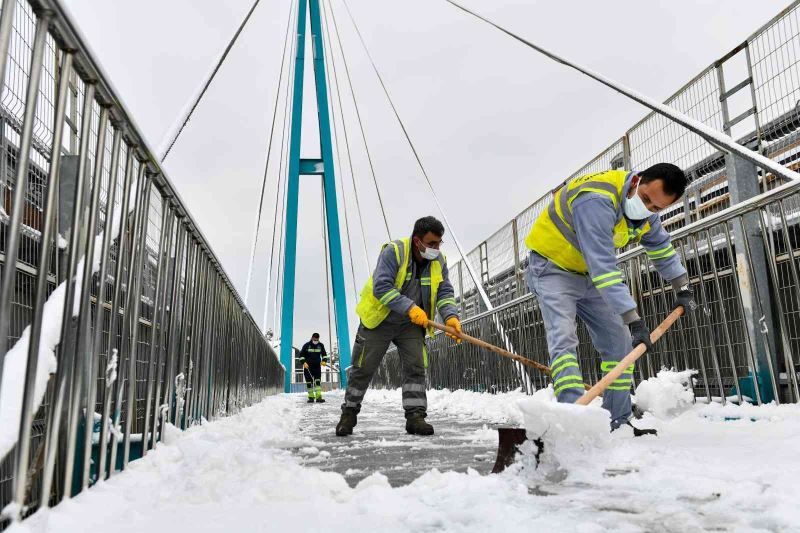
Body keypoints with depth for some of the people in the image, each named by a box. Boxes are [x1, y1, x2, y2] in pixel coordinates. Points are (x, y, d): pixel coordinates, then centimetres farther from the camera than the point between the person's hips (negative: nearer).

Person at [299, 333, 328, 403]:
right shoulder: (306, 345, -3)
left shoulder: (321, 345, 5)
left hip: (317, 367, 1)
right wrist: (304, 362, -11)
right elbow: (301, 355, 2)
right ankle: (311, 397, 10)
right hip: (308, 367, -1)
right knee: (309, 382, 2)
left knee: (318, 381, -10)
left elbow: (324, 354, 16)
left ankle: (318, 397, -14)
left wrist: (324, 361, -2)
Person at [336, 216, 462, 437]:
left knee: (415, 367, -7)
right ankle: (349, 413, 21)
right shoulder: (394, 251, -24)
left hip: (412, 324, 4)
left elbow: (445, 293, -5)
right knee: (363, 369, 4)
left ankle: (415, 416, 1)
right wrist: (409, 308, -37)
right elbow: (381, 287, -30)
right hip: (379, 320, -4)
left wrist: (450, 317, -25)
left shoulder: (439, 261, -6)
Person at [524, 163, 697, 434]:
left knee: (619, 341, 4)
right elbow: (603, 266, -38)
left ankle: (618, 421, 13)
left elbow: (661, 247, 15)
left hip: (590, 274, 8)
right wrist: (633, 318, -38)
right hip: (552, 267, -8)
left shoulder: (647, 211, -6)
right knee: (563, 339, -23)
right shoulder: (597, 200, -34)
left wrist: (682, 288, 19)